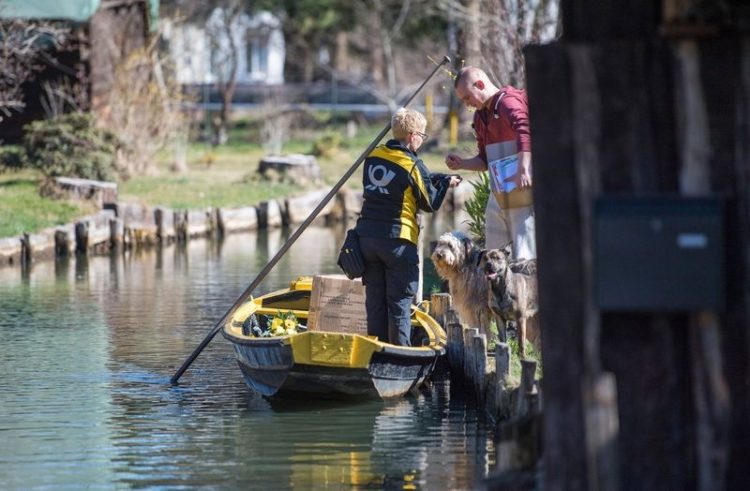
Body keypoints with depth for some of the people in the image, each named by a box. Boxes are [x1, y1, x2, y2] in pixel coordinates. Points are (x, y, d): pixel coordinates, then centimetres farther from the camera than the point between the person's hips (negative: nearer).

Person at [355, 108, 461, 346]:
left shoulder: (373, 157, 6)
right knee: (400, 301, 2)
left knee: (375, 299, 11)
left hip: (367, 236, 5)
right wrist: (445, 183, 14)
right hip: (398, 240, -5)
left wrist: (437, 179, 14)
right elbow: (430, 202, -2)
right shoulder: (413, 166, -10)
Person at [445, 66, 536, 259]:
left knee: (524, 258, -13)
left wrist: (523, 169, -42)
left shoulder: (508, 102, -10)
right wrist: (461, 164, 7)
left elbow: (524, 131, -31)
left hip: (522, 193, -9)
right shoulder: (480, 116, 19)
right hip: (498, 198, 9)